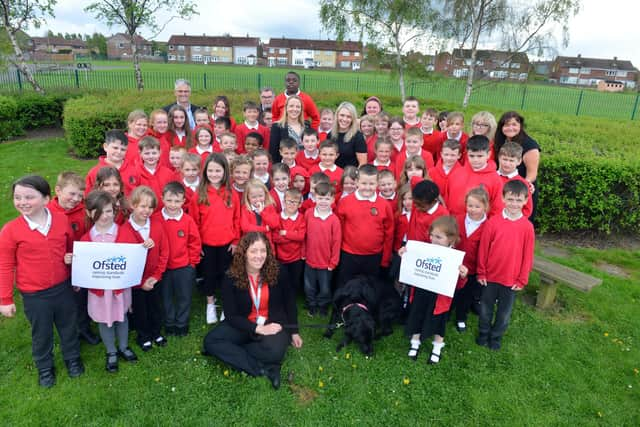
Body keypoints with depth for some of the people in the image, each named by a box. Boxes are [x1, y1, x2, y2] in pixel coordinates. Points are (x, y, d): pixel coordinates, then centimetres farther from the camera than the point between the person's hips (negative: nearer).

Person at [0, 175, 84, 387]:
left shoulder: (61, 220, -9)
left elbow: (72, 247, 12)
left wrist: (72, 257, -5)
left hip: (63, 288, 2)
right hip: (34, 295, -2)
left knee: (69, 326, 21)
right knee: (41, 333, 18)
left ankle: (72, 358, 47)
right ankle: (45, 368, 43)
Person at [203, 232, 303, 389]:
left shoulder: (276, 272, -11)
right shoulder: (231, 278, -12)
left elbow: (289, 301, 3)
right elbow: (231, 315, -12)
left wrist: (294, 331, 4)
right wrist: (258, 329, -24)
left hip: (273, 324, -2)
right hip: (243, 325, 2)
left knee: (274, 351, -34)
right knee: (210, 341, -22)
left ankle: (231, 352, -11)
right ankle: (263, 368, -23)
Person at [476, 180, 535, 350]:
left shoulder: (528, 227, -10)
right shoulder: (493, 222, -12)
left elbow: (528, 255, -4)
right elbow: (483, 249, -5)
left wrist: (522, 280, -1)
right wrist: (481, 273, -1)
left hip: (512, 280, 0)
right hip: (490, 277, 0)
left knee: (504, 312, 15)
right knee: (485, 308, 16)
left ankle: (496, 337, 37)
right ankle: (483, 333, 39)